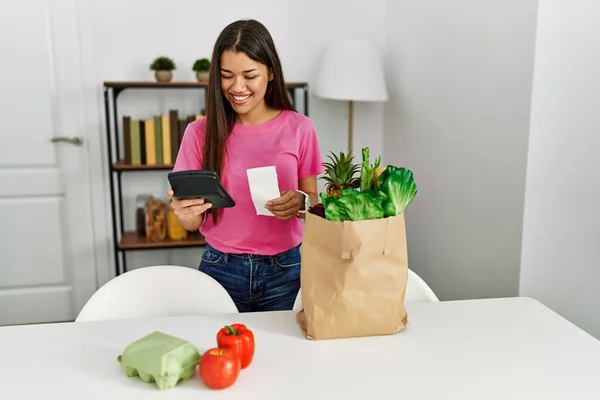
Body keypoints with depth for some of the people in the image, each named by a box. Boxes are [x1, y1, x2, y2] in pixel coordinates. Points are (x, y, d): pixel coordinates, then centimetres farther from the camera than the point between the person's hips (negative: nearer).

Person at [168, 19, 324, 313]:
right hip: (221, 270, 1)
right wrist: (185, 213, -23)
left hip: (285, 270, 0)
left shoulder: (299, 128, -5)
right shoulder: (200, 132, -4)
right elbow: (195, 224, -1)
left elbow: (314, 202, 2)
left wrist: (301, 203, -20)